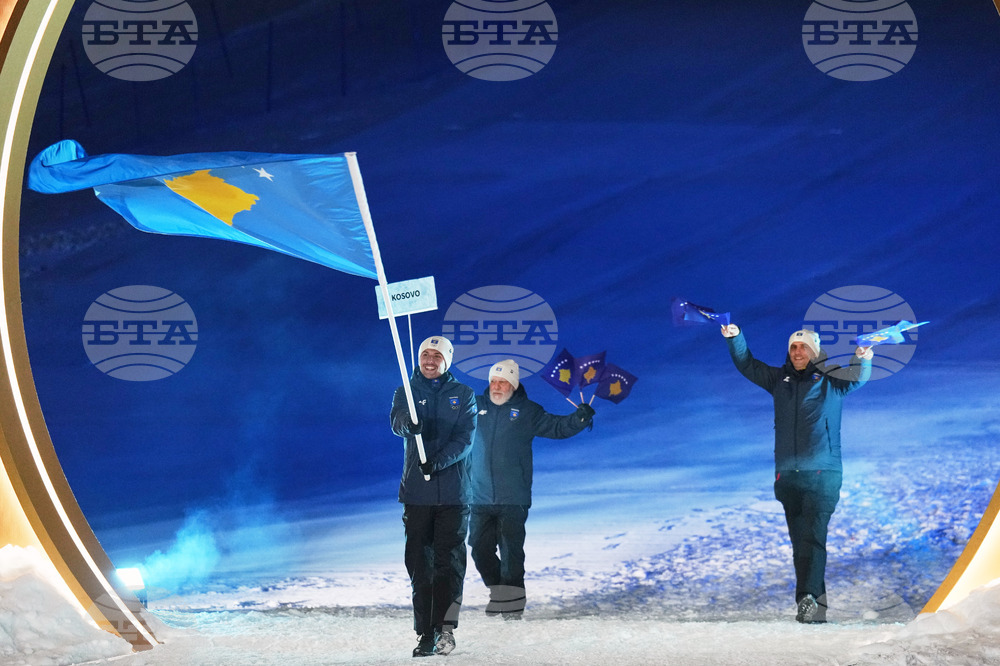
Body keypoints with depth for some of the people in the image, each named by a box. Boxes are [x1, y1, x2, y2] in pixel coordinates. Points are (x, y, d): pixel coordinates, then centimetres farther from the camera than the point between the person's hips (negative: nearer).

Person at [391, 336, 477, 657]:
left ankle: (445, 628, -2)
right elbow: (396, 422, -12)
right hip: (417, 492, 1)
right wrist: (408, 423, -36)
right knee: (419, 564, 1)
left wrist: (439, 461, -22)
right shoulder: (406, 393, 9)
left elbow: (465, 437, -5)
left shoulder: (463, 395, 8)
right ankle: (425, 633, 4)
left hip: (454, 491, -1)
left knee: (449, 561, -4)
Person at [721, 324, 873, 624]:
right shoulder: (779, 379, 16)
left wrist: (862, 360, -31)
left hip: (822, 473, -5)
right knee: (799, 541, 6)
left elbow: (857, 378, -10)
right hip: (786, 474, 5)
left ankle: (807, 597, -24)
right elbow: (747, 365, 21)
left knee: (813, 536, -16)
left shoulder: (830, 379, 4)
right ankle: (817, 606, 11)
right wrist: (736, 338, 6)